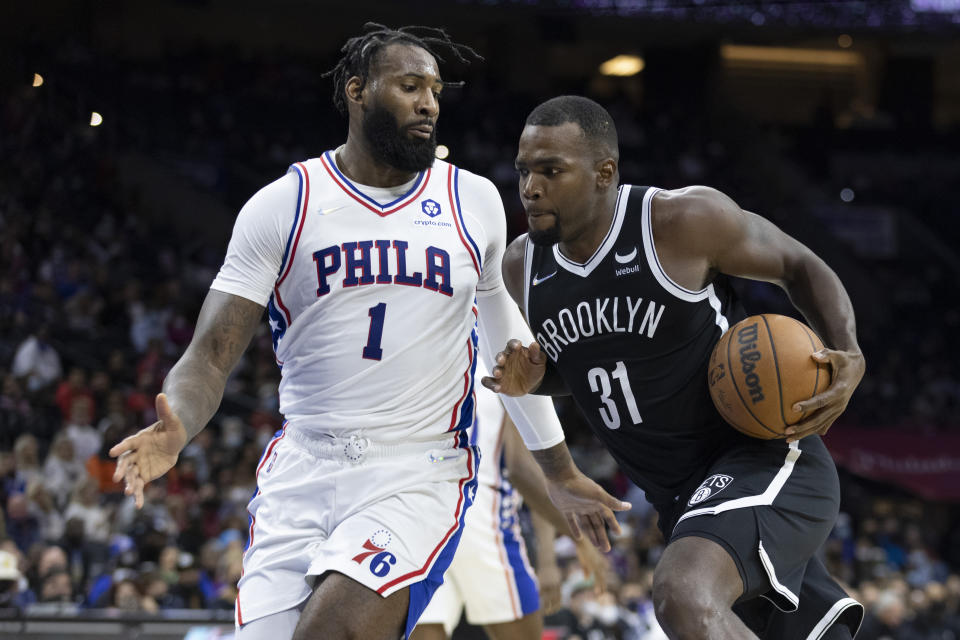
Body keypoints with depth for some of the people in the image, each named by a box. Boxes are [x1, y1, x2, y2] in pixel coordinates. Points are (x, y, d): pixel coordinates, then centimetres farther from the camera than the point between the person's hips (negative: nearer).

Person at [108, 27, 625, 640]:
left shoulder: (474, 202, 6)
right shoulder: (283, 205, 0)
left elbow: (506, 336, 22)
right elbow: (210, 357, -4)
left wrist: (562, 469, 29)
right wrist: (174, 430, -27)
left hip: (420, 479, -1)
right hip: (302, 472, 1)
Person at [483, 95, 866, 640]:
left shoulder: (686, 220, -15)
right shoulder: (523, 267, 2)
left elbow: (800, 266, -1)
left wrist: (849, 355, -18)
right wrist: (533, 379, -3)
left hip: (766, 457, -7)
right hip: (680, 494, 7)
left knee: (683, 595, -34)